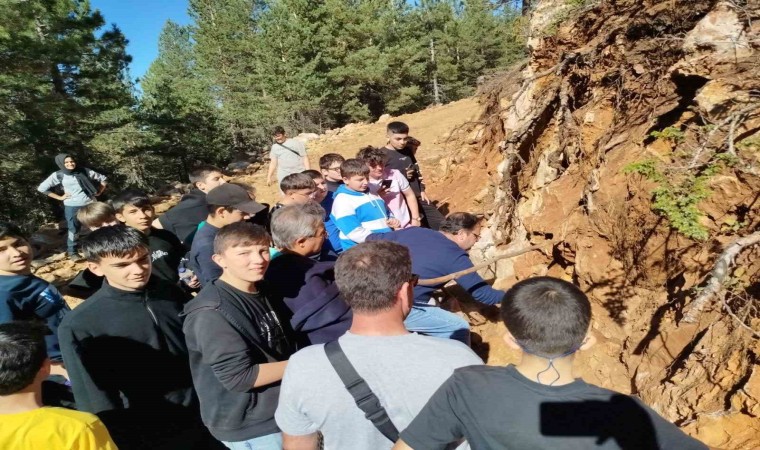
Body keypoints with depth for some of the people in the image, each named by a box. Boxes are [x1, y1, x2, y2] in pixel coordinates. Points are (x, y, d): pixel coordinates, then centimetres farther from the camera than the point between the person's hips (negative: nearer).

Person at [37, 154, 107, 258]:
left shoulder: (84, 171, 0)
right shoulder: (58, 175, -2)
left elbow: (102, 178, 9)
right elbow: (42, 188, 1)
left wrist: (99, 192, 1)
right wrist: (59, 197, -2)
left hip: (90, 204, 1)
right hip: (71, 206, -1)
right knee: (73, 229, 7)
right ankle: (71, 251, 20)